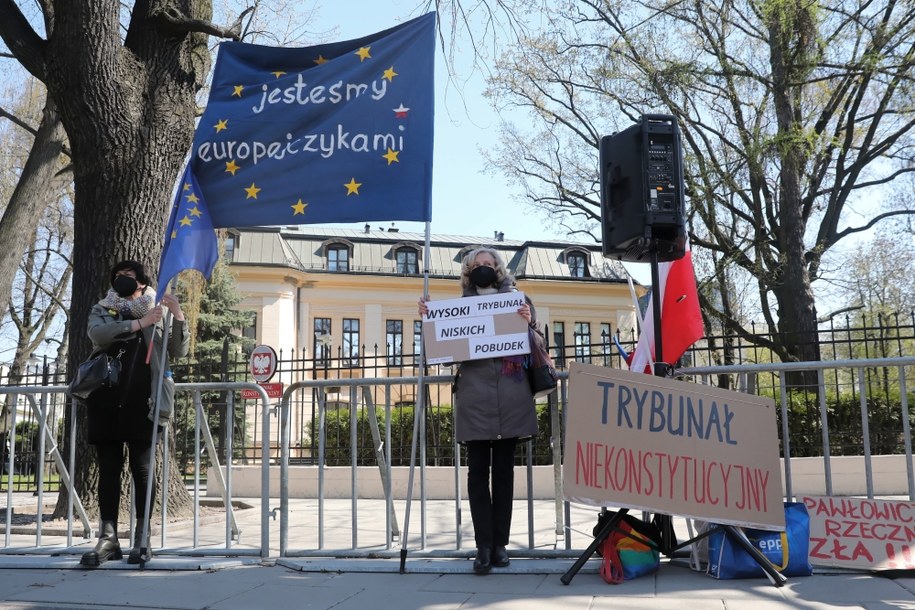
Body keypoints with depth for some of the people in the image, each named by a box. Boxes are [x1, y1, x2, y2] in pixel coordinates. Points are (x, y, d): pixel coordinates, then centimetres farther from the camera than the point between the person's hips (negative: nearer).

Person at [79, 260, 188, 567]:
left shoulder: (156, 314, 12)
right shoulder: (101, 311, 16)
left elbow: (178, 351, 3)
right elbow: (97, 334, -8)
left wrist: (179, 317, -13)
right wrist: (139, 323, -19)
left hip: (142, 403, -2)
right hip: (107, 402, 2)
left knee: (142, 468, -3)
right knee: (108, 469, 1)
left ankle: (142, 539, 0)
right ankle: (108, 538, 1)